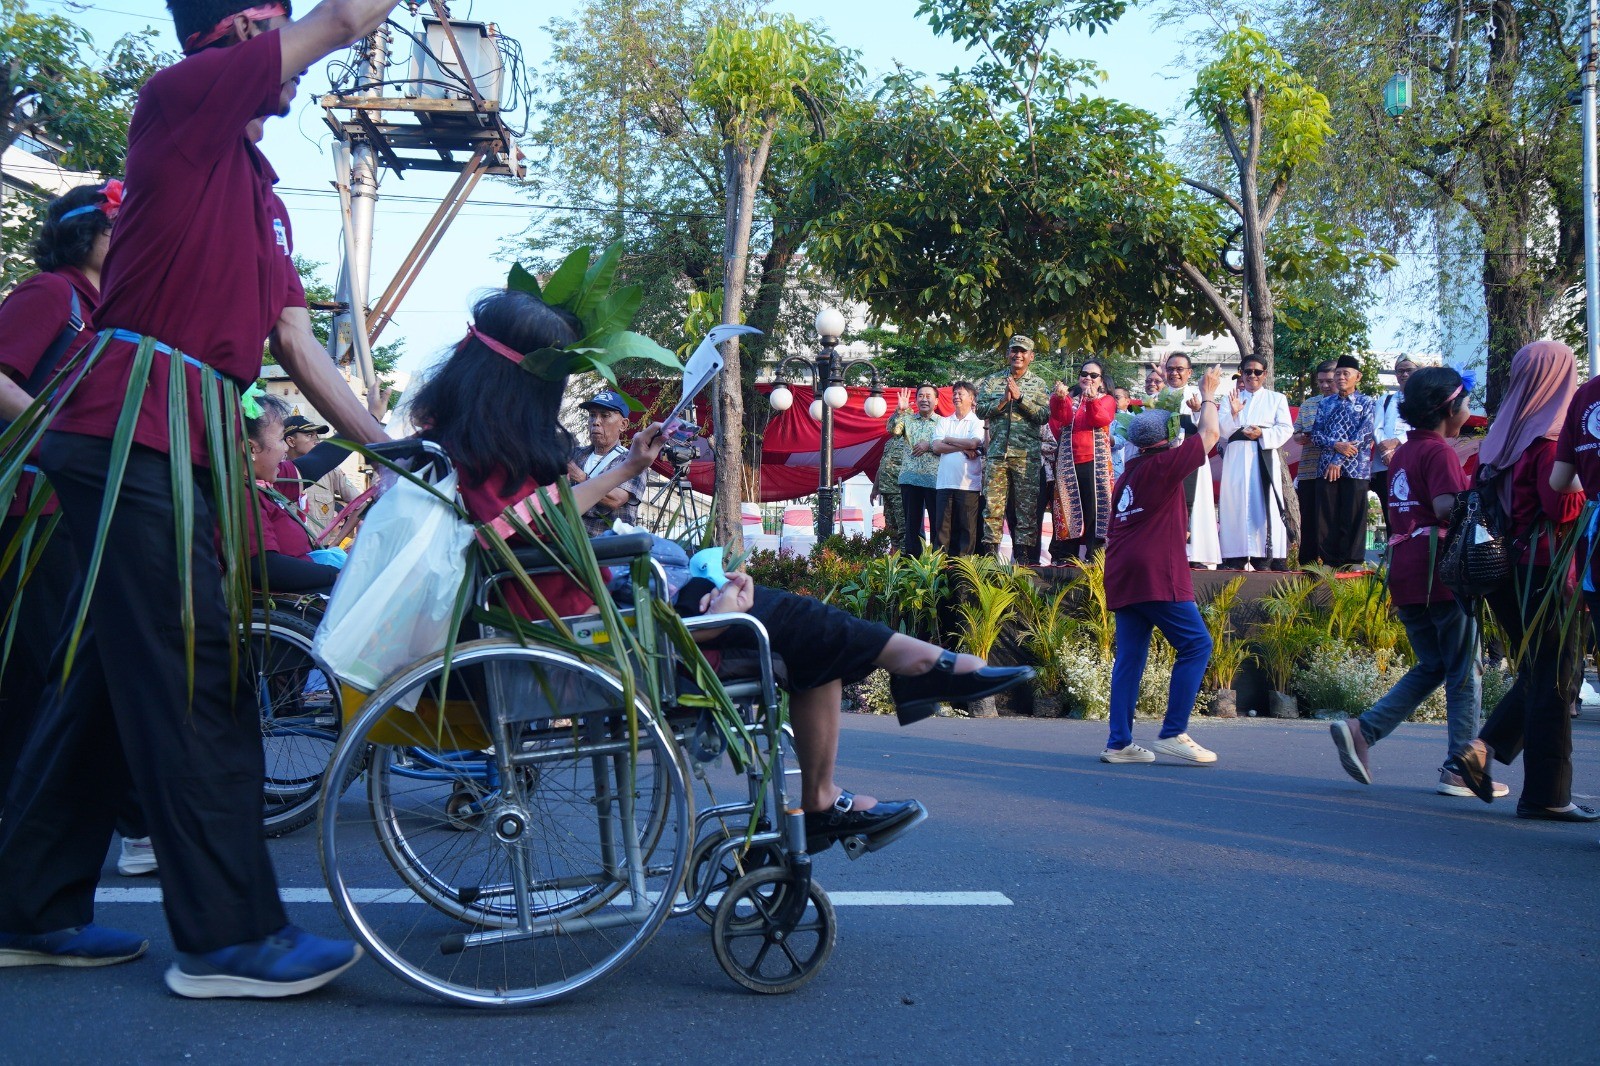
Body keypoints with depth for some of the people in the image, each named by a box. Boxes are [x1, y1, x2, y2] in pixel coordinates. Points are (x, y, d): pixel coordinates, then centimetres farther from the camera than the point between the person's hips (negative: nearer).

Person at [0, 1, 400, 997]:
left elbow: (297, 343, 19)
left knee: (119, 674, 12)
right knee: (196, 679, -10)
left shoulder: (259, 193, 23)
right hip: (133, 427, -9)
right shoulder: (183, 96, -1)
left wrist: (388, 446, 12)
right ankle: (231, 936, -4)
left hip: (181, 443, 9)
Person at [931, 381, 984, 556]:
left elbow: (973, 443, -14)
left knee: (967, 527, -1)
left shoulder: (977, 422, 5)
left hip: (969, 484, -3)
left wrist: (948, 439, -1)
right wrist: (963, 448, -8)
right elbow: (936, 447, 2)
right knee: (942, 527, 1)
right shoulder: (944, 421, 16)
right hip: (945, 482, 3)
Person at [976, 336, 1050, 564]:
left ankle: (1024, 554, 2)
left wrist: (1020, 397, -11)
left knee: (1027, 506, -1)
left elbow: (1044, 415, -4)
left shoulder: (1038, 385, 8)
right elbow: (980, 410, 3)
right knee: (993, 504, -1)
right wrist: (1002, 401, -11)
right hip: (997, 453, 1)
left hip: (1027, 455, -1)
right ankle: (990, 552, 4)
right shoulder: (992, 381, 13)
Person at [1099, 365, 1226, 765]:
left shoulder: (1130, 473, 20)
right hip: (1155, 574, -9)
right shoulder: (1164, 464, -2)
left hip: (1121, 575, 9)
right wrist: (1208, 394, 19)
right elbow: (1209, 434, 6)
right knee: (1196, 644, -4)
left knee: (1130, 655, 7)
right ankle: (1173, 732, -8)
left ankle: (1119, 742, 4)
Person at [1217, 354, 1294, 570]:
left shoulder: (1276, 398, 14)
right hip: (1236, 459, 1)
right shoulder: (1231, 399, 17)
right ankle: (1236, 556, -5)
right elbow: (1222, 431, 6)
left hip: (1264, 458, -1)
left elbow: (1285, 429, 3)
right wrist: (1233, 414, -13)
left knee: (1264, 503, -7)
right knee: (1236, 503, -4)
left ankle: (1264, 556, -8)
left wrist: (1262, 434, -13)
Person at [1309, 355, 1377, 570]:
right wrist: (1336, 445, -12)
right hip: (1326, 467, 3)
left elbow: (1365, 434, -6)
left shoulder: (1367, 403, 6)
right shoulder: (1325, 404, 17)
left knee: (1352, 517, -3)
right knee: (1326, 516, 1)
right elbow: (1315, 434, 9)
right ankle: (1330, 560, 6)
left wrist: (1339, 460, -13)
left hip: (1355, 468, -3)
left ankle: (1352, 561, 1)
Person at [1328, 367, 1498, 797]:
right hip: (1440, 570, -8)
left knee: (1431, 667, 16)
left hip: (1404, 573, 8)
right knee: (1463, 672, 3)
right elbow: (1447, 508, -23)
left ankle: (1361, 729, -1)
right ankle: (1459, 769, 5)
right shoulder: (1440, 451, -9)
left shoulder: (1402, 453, 17)